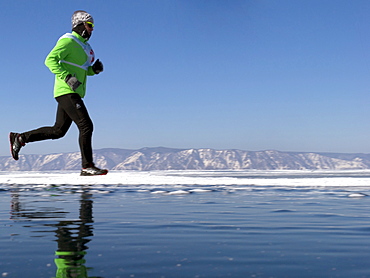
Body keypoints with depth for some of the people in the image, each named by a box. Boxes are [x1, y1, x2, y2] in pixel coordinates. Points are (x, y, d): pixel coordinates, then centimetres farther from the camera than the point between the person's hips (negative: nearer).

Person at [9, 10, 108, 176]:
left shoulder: (83, 45, 21)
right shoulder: (68, 41, -8)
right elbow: (50, 60, -17)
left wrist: (95, 69, 7)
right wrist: (67, 77, -26)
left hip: (74, 93, 10)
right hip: (67, 92, -10)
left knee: (58, 131, 11)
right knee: (86, 126, -13)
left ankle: (20, 138, 21)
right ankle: (87, 167, -10)